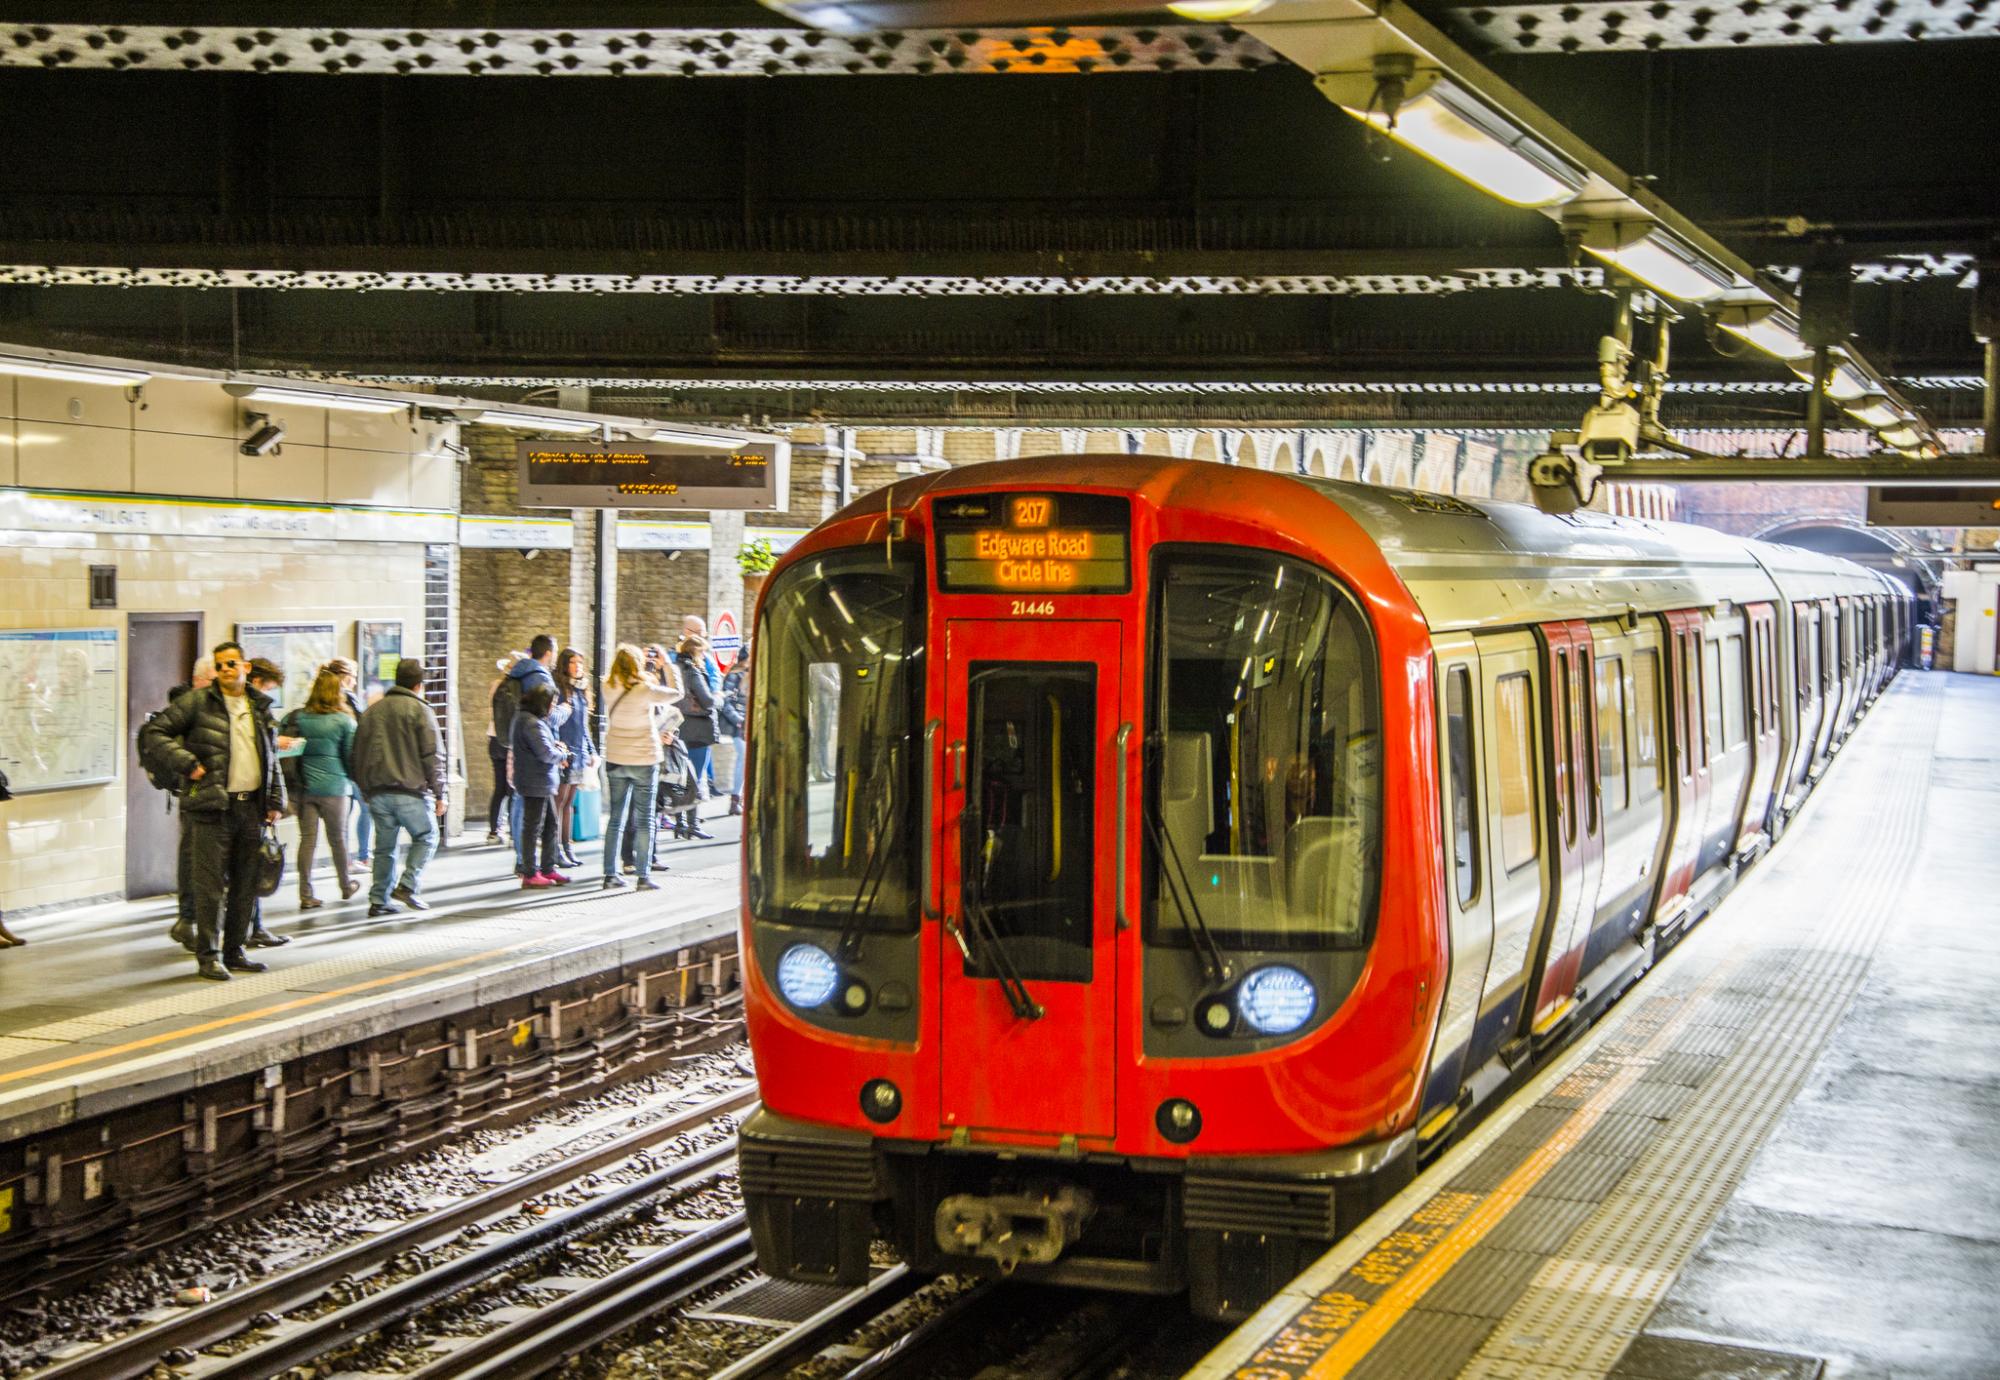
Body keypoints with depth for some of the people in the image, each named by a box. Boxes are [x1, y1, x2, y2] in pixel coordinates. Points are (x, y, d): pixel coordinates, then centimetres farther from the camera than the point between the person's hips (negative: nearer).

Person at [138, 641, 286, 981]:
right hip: (213, 808, -5)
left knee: (246, 883, 9)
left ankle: (235, 951, 19)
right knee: (211, 884, -4)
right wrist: (186, 763, -14)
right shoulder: (197, 702, -3)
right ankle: (209, 956, 2)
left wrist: (274, 801, 14)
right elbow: (152, 733, -6)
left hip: (251, 805, 5)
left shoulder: (260, 707, 13)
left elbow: (272, 759, 21)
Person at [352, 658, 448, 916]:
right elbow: (433, 756, -7)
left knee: (384, 846, 12)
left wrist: (365, 789, 24)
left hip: (377, 791, 5)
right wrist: (439, 794, -3)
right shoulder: (420, 711, -4)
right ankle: (408, 885, -5)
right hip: (410, 791, -5)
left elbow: (358, 755, 17)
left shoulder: (372, 711, 14)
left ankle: (378, 900, 9)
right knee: (426, 837, 10)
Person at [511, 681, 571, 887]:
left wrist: (554, 746, 5)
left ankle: (548, 869, 24)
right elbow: (546, 753, -25)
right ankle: (531, 874, 1)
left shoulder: (525, 718, 12)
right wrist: (562, 754, -5)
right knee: (533, 828, -4)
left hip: (542, 784, 11)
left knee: (550, 825, 17)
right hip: (536, 784, -11)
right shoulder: (533, 724, -21)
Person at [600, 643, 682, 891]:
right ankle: (644, 876, 2)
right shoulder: (645, 689, -17)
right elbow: (677, 693, -5)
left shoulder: (609, 688, -4)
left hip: (615, 759, 4)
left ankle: (610, 874, 13)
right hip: (644, 759, -4)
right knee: (644, 819, 3)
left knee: (615, 817, 12)